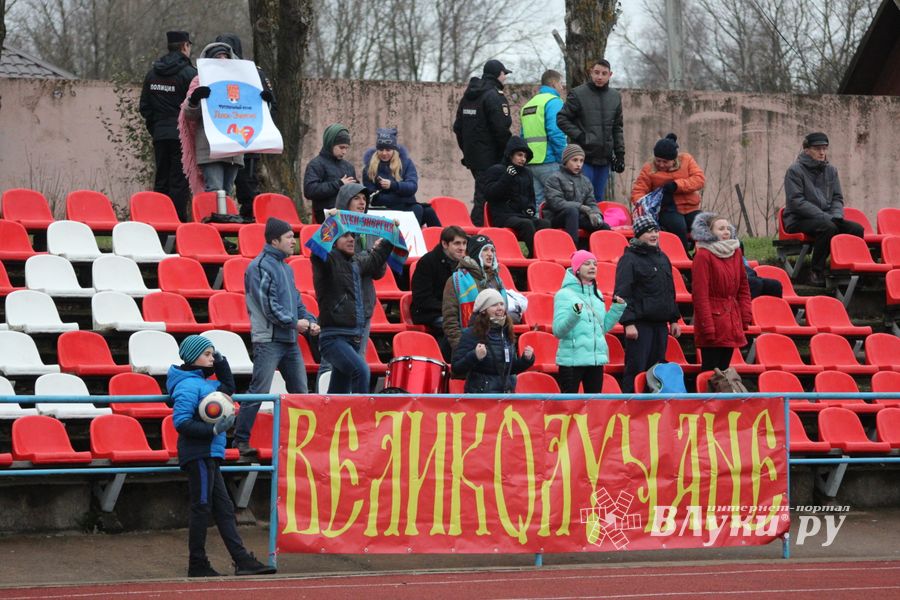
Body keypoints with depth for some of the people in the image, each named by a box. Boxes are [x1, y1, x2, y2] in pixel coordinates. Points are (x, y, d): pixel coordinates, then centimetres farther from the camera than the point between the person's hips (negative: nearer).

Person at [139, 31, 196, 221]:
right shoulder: (189, 73, -10)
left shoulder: (152, 73, 9)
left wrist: (154, 127, 17)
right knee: (180, 182, -5)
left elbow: (144, 107, 11)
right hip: (182, 134, -6)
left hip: (160, 135, 6)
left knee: (161, 181, 11)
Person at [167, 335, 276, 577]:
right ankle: (197, 565, 2)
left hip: (208, 455, 10)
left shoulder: (202, 382, 16)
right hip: (198, 454, -10)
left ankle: (242, 561, 8)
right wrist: (214, 430, -25)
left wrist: (221, 363, 17)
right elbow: (181, 423, -21)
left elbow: (228, 388, 30)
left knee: (223, 508, 8)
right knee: (202, 507, -4)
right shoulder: (188, 385, -14)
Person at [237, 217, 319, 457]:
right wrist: (294, 322, -15)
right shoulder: (260, 266, -10)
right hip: (268, 340, -9)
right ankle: (241, 439, -3)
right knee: (259, 391, -9)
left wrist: (310, 320, 3)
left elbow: (296, 300, 20)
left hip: (290, 340, 9)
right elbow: (267, 305, -16)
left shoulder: (285, 267, 17)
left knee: (300, 391, 10)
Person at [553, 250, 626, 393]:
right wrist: (574, 314, -30)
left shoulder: (597, 294, 13)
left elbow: (604, 327, 16)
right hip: (572, 359, -7)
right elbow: (558, 331, -15)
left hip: (596, 359, 7)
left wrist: (618, 307, 8)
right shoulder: (565, 294, -7)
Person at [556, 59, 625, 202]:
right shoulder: (578, 94, -4)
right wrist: (579, 136, -13)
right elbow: (562, 119, -3)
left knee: (599, 198, 9)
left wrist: (620, 153, 11)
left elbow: (618, 128, 17)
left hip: (604, 158, 5)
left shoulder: (615, 97, 12)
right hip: (584, 157, -5)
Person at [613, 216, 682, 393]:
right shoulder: (629, 259, -6)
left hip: (661, 324, 7)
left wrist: (674, 319, 19)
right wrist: (628, 323, -19)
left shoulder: (662, 258, 17)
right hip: (639, 324, -7)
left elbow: (670, 292, 24)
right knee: (636, 369, -8)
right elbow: (622, 294, -12)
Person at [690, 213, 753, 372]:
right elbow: (700, 294, -13)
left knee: (724, 368, 8)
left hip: (732, 322, 6)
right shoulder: (703, 256, -10)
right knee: (710, 369, -5)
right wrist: (707, 326, -17)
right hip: (713, 319, -6)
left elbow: (743, 287, 17)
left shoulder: (736, 253, 11)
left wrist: (745, 316, 7)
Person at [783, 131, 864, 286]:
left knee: (857, 229, -17)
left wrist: (836, 216, -8)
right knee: (828, 227, -36)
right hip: (798, 221, -6)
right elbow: (796, 201, -15)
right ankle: (816, 272, -26)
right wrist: (824, 216, -21)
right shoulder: (795, 170, -6)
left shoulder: (830, 170, 15)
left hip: (826, 217, 6)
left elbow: (837, 198, 16)